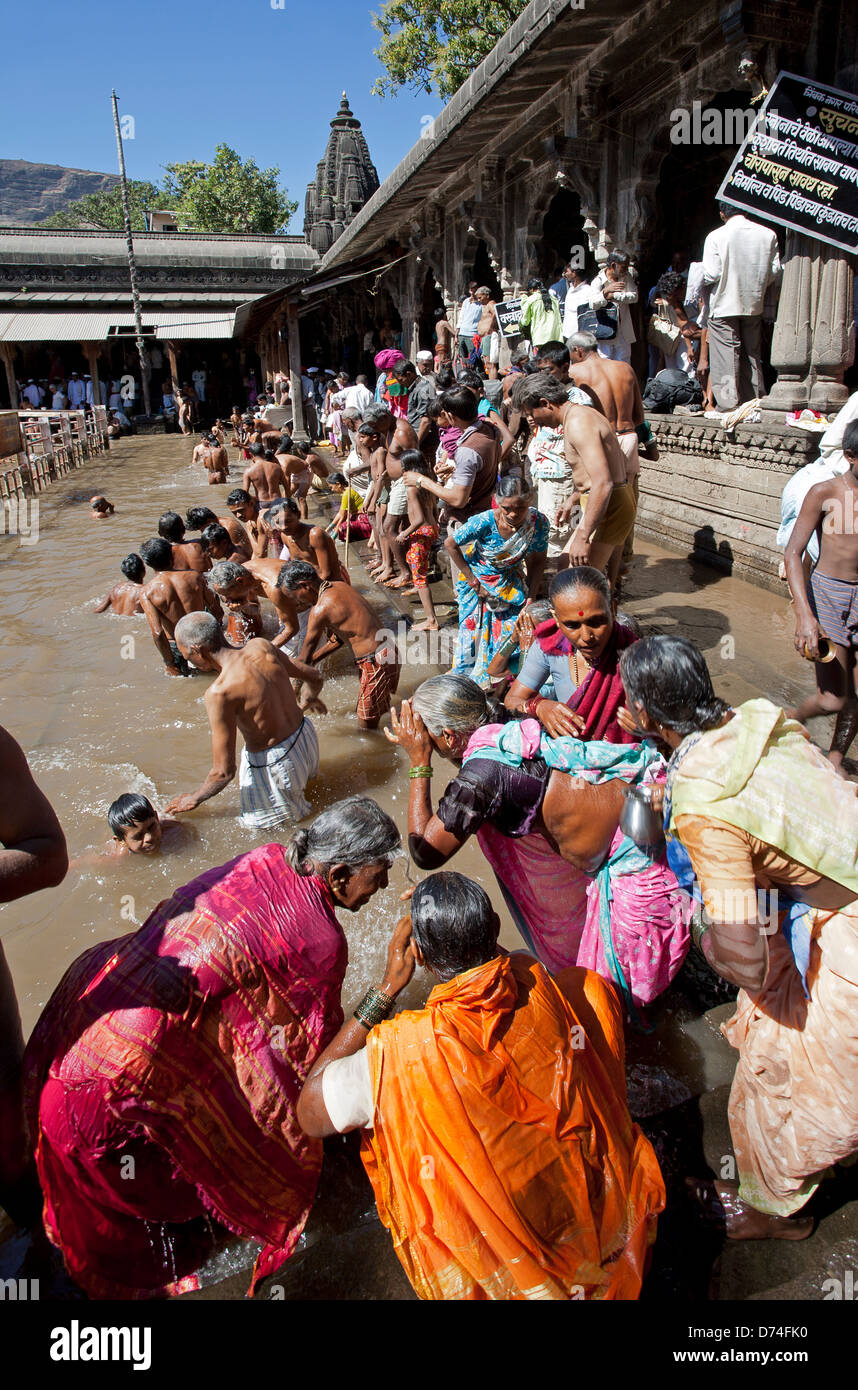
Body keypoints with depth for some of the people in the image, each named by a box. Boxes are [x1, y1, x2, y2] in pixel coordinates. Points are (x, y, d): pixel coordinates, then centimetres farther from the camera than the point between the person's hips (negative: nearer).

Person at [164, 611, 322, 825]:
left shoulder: (220, 692, -29)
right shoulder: (260, 646, -8)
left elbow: (224, 772, -24)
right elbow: (314, 677, 7)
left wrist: (194, 799, -2)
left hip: (275, 765, -8)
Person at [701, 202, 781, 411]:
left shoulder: (716, 237, -10)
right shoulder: (768, 234, 1)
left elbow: (711, 274, -14)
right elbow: (775, 272, 1)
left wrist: (701, 278, 8)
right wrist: (758, 286, 19)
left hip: (724, 305, -4)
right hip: (754, 304, 4)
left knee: (726, 354, -1)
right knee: (752, 354, 14)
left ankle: (728, 403, -4)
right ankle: (755, 399, 19)